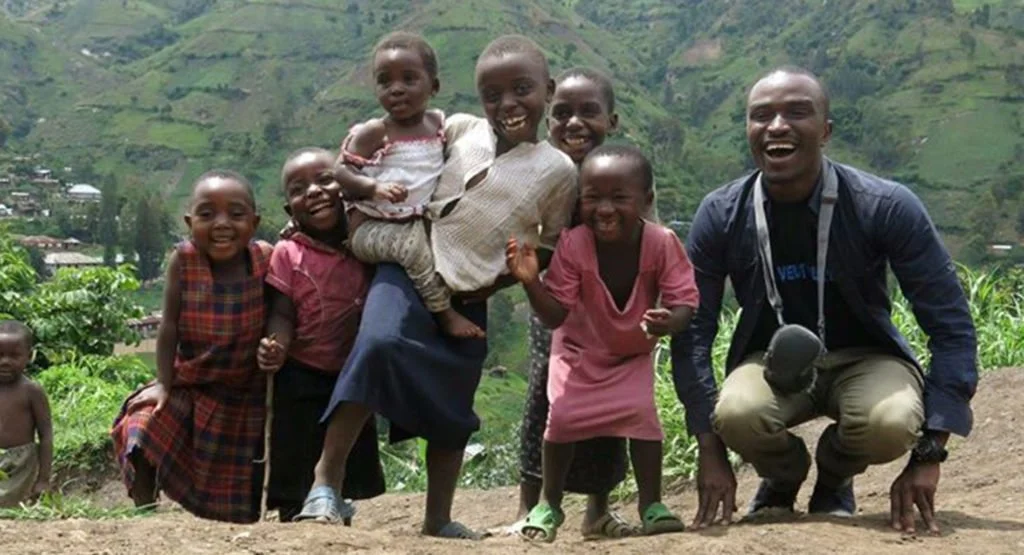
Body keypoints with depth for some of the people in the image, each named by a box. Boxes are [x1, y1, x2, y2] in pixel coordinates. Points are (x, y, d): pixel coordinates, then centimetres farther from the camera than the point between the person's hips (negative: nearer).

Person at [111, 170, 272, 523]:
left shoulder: (267, 261, -18)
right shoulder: (183, 259, -18)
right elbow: (170, 327, -12)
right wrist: (163, 384, -10)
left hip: (246, 395, 0)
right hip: (187, 385, 0)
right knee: (140, 432, -16)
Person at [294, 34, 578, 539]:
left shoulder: (557, 169, 0)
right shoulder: (462, 129, 4)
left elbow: (551, 245, 10)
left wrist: (502, 280, 0)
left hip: (468, 297, 1)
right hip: (412, 266, -1)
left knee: (453, 412, 8)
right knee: (379, 342, -30)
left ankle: (438, 518, 24)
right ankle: (328, 474, -23)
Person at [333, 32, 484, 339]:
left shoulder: (439, 124, 6)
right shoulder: (373, 133, -10)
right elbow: (341, 172, -12)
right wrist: (375, 187, -28)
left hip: (422, 220, 6)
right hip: (373, 228, -6)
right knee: (413, 243, -30)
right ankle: (444, 312, -20)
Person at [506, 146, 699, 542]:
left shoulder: (662, 243, -27)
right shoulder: (572, 245, -27)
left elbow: (685, 301, -25)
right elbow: (555, 316, -24)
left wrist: (670, 322, -48)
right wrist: (531, 283, -43)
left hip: (634, 353, 0)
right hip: (580, 349, 0)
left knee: (642, 411, -20)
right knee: (562, 416, -13)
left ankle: (651, 503, -2)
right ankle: (549, 504, 10)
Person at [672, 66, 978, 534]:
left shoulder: (887, 207, -19)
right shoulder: (720, 216, -13)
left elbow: (951, 327, -15)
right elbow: (693, 329, -7)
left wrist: (929, 453, -21)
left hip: (863, 358, 0)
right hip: (773, 361, 1)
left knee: (891, 423, -35)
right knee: (736, 414, -34)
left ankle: (834, 479, 4)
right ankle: (782, 479, 5)